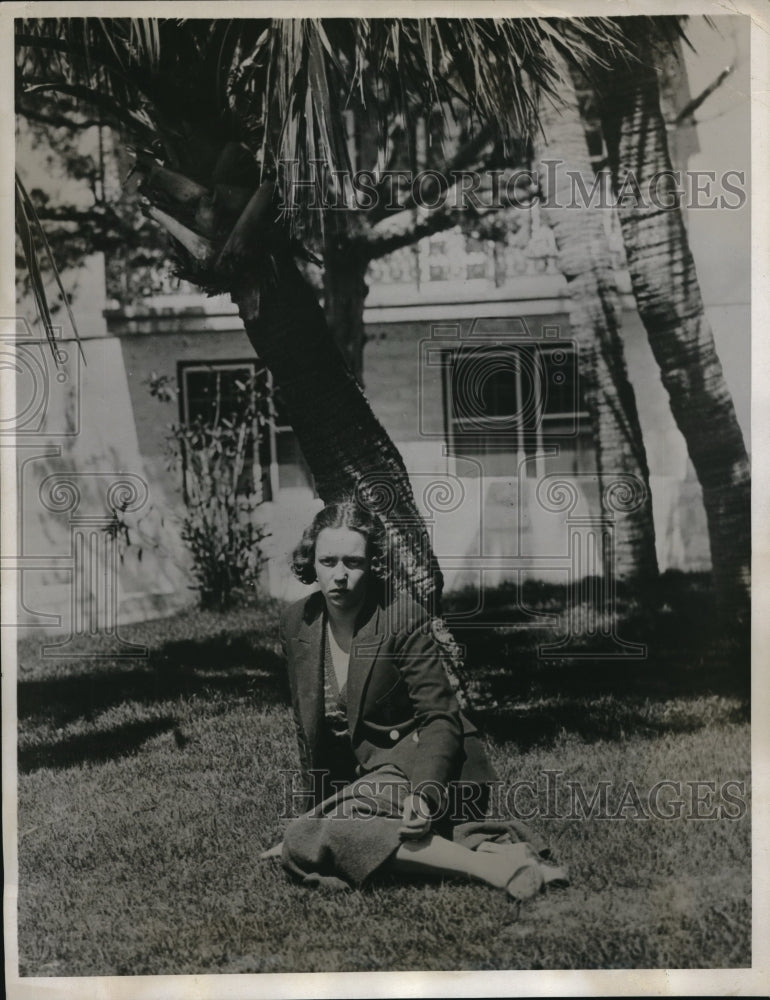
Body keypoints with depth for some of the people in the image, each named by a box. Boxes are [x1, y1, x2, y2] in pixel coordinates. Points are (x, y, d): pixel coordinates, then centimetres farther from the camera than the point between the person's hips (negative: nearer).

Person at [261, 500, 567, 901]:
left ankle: (491, 865, -31)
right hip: (370, 773, 8)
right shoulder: (296, 624, 4)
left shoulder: (403, 617, -12)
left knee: (303, 843, -26)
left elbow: (441, 719, -15)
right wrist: (315, 811, 17)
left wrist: (424, 793, -32)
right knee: (302, 839, -19)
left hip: (425, 766, -8)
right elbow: (309, 728, 14)